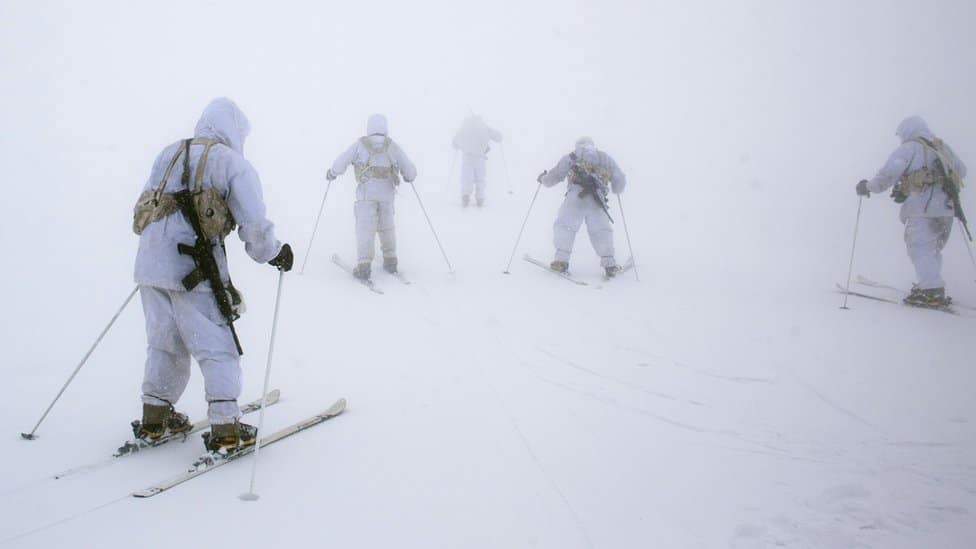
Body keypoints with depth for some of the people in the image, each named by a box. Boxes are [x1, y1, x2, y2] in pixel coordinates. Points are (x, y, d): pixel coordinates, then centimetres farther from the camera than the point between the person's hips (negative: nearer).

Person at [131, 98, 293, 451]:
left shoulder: (168, 155, 18)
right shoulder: (232, 163, 0)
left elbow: (142, 212, 18)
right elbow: (253, 223, -7)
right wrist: (274, 254, 8)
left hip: (150, 264, 6)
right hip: (194, 271, -6)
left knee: (164, 343, 21)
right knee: (218, 349, 3)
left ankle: (154, 419, 29)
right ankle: (225, 429, 2)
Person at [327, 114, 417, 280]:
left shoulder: (360, 144, 3)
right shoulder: (392, 146, 7)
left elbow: (341, 163, -1)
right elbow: (410, 172, 8)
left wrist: (332, 173, 19)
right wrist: (408, 176, 31)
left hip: (366, 192, -2)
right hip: (387, 192, 2)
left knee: (365, 228, -5)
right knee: (386, 227, 20)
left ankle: (364, 265, -16)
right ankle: (390, 260, 24)